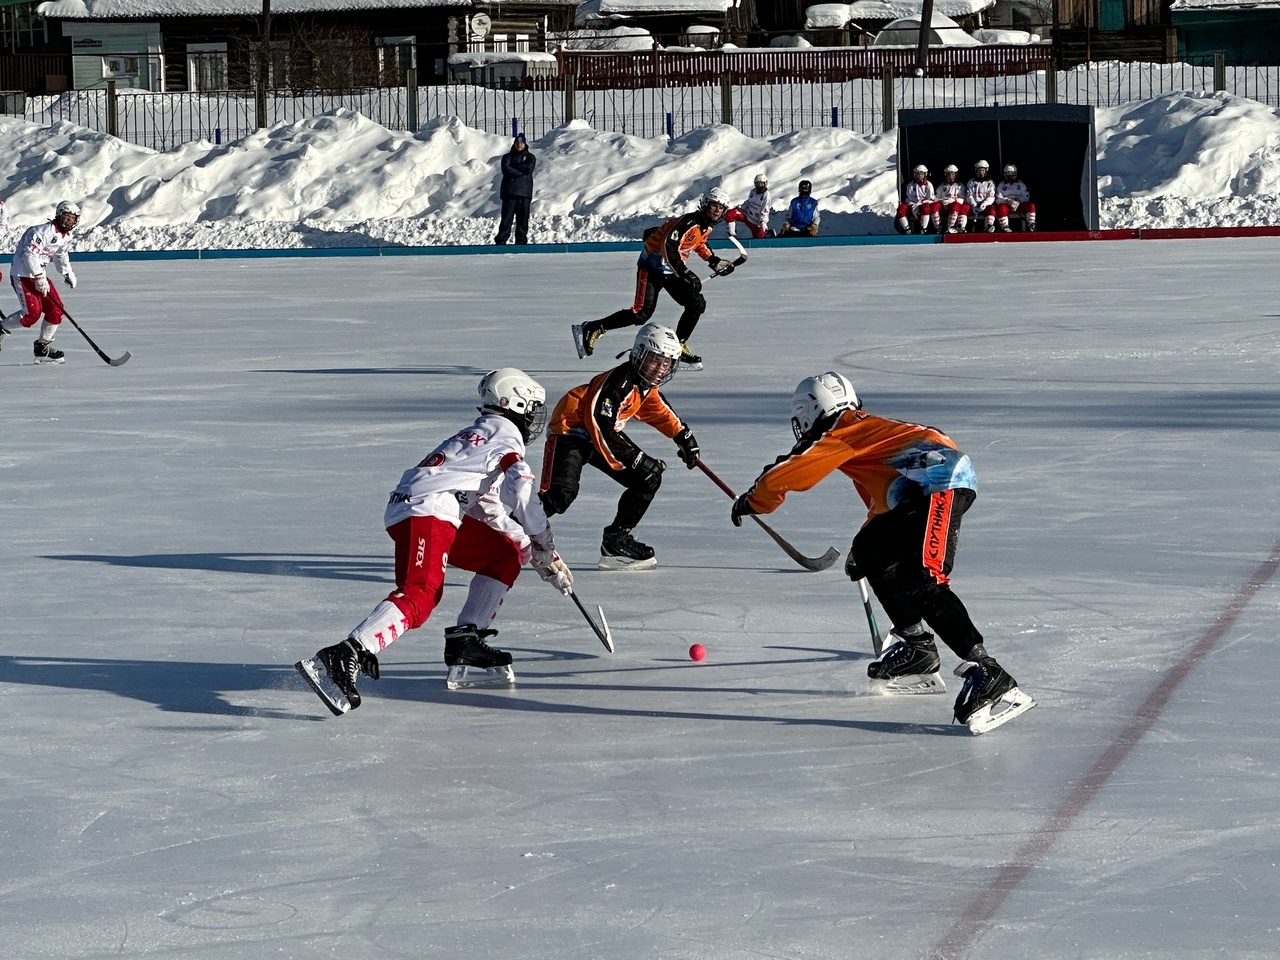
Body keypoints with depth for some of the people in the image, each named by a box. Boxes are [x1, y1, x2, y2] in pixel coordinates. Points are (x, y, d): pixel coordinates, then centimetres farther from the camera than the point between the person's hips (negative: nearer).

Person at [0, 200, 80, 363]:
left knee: (56, 309, 0)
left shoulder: (66, 236, 9)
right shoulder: (45, 231, -21)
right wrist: (39, 277, -30)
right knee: (32, 313, -19)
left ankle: (42, 347, 10)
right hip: (22, 274, -9)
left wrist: (67, 272, 19)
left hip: (39, 274, 9)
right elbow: (30, 253, -27)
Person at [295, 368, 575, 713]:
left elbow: (491, 509, 32)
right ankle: (341, 659, -43)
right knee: (420, 595, -26)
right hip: (426, 511, -10)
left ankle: (465, 646, 9)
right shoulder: (505, 434, 6)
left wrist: (529, 546, 28)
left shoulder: (479, 434, 33)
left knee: (507, 553, 19)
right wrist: (548, 555, 0)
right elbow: (524, 496, -7)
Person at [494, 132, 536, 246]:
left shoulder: (530, 157, 13)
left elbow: (529, 168, -7)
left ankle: (521, 241, 3)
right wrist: (522, 171, -9)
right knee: (507, 217, -8)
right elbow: (506, 169, -8)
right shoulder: (507, 156, 11)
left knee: (523, 219, 0)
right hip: (509, 192, -1)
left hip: (524, 192, 1)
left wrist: (513, 166, -2)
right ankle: (501, 240, -9)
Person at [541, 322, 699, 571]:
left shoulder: (646, 387, 3)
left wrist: (683, 436, 27)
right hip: (570, 432, -10)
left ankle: (617, 540, 10)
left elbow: (660, 411, 26)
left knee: (649, 479, 3)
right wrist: (636, 458, -31)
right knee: (561, 494, -28)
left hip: (600, 437, 10)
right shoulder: (617, 381, -27)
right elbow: (602, 426, -32)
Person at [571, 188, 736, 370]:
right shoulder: (689, 222, -23)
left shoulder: (706, 226, 7)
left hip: (671, 270, 9)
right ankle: (591, 329, -14)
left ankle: (679, 346, 15)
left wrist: (714, 261, 19)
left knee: (697, 304, 2)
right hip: (652, 266, -9)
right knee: (642, 312, -19)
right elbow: (669, 247, -34)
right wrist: (685, 273, -38)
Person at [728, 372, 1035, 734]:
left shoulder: (841, 436, 6)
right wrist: (865, 548, 51)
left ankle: (988, 674, -33)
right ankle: (917, 649, 22)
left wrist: (750, 501, 24)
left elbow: (783, 478, 5)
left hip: (942, 483, -10)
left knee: (920, 585, -21)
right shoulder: (864, 431, 33)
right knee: (871, 553, 22)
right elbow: (883, 501, 43)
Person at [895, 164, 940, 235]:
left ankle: (923, 230, -36)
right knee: (901, 208, -27)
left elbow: (931, 200, -5)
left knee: (926, 207, -41)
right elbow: (908, 199, 8)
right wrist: (912, 205, -14)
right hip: (913, 207, 3)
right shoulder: (910, 185, 10)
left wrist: (920, 203, -19)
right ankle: (907, 230, -24)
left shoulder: (928, 185, 2)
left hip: (924, 205, -3)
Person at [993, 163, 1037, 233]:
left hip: (1019, 204, 2)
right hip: (1006, 205, -2)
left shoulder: (1020, 184, 12)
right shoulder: (1001, 185, 7)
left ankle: (1031, 226, -20)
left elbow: (1026, 196, 3)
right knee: (1001, 208, -37)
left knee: (1031, 206, -24)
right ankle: (1005, 228, -28)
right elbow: (998, 199, -3)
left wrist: (1019, 201, -19)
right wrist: (1008, 201, -23)